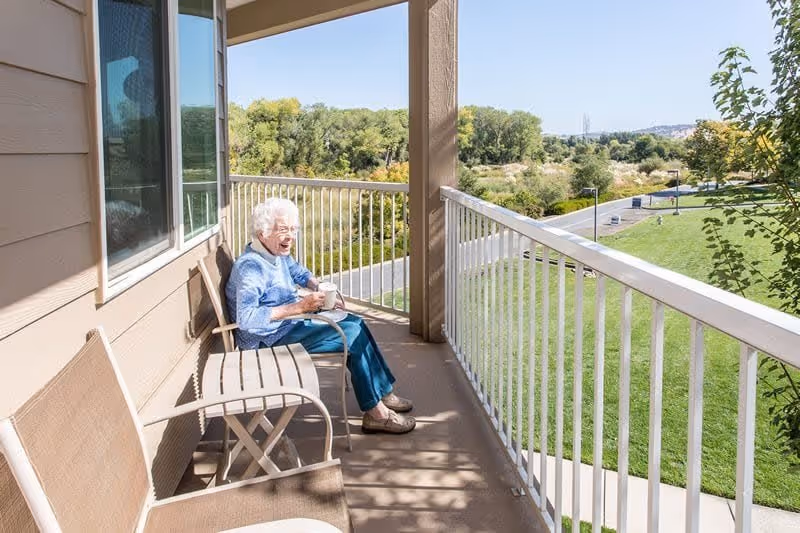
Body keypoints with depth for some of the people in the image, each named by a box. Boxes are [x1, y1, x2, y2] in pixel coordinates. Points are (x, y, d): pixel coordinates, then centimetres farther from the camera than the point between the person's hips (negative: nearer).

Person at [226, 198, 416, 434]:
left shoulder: (278, 253, 6)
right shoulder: (250, 266, -24)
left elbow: (299, 272, 27)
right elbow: (246, 318, -36)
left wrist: (321, 289, 6)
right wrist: (300, 307, -33)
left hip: (289, 323, 10)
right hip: (271, 339, -10)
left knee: (355, 323, 7)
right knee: (354, 334, -14)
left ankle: (383, 392, 13)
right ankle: (375, 412, -6)